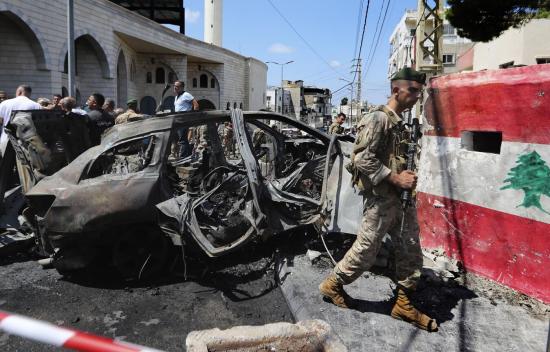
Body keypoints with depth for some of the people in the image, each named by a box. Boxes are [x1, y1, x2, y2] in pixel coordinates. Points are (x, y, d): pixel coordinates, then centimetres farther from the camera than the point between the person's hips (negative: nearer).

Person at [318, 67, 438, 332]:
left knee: (410, 251, 10)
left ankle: (404, 305, 23)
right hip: (381, 198, -9)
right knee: (365, 251, 3)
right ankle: (332, 285, 25)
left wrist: (407, 176, 7)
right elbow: (363, 159, -22)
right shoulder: (377, 119, -13)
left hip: (400, 198, 9)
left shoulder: (400, 122, 14)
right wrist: (395, 178, -20)